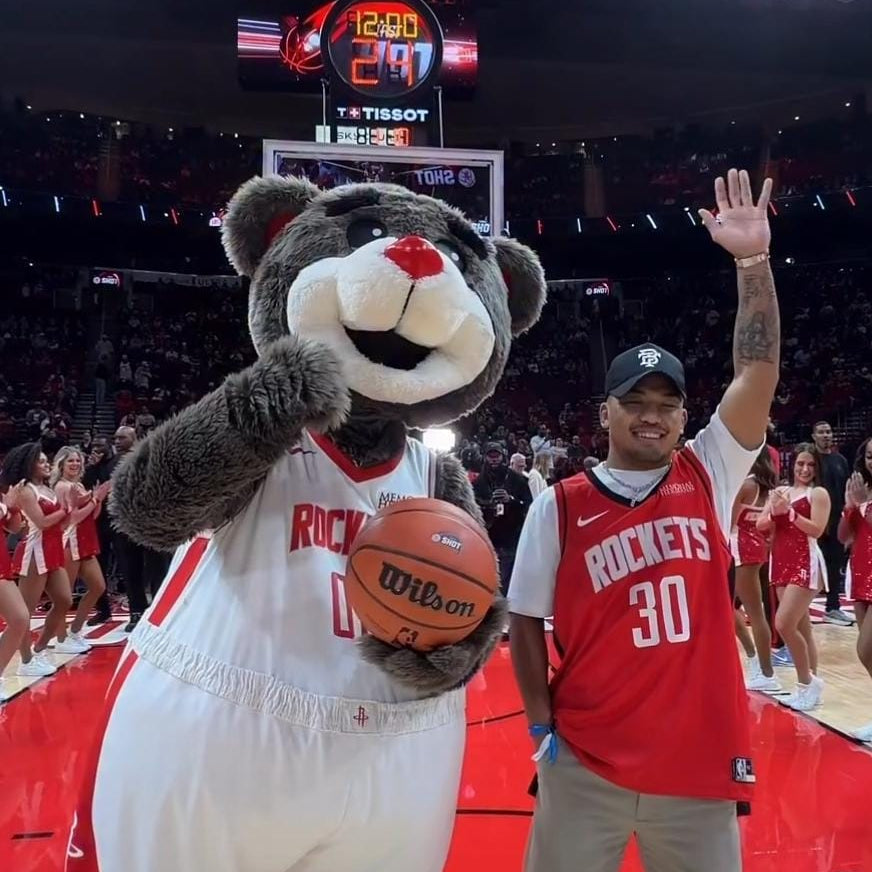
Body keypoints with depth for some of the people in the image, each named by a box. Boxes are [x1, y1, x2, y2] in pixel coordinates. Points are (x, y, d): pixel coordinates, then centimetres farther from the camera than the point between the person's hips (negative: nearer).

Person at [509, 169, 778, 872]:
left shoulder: (709, 477, 0)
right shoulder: (559, 506, -4)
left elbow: (758, 376, -10)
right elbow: (525, 622, 2)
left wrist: (754, 261, -16)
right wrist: (542, 728, -2)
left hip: (703, 761, 2)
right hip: (586, 765, -1)